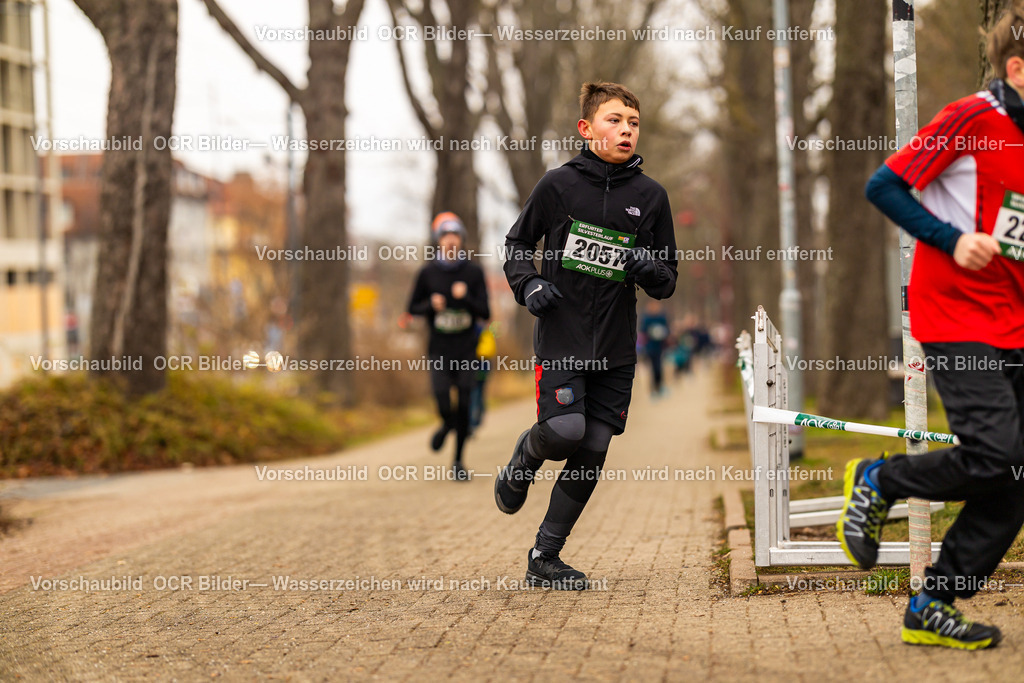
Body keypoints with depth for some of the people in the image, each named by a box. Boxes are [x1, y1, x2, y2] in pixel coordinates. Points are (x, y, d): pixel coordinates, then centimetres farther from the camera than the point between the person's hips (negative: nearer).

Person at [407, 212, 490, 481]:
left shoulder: (474, 272, 1)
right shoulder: (428, 273, 1)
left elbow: (485, 312, -2)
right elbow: (413, 308, 10)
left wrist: (466, 298, -20)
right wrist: (431, 304, -11)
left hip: (466, 349, 1)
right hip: (439, 350, 0)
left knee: (464, 407, -2)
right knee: (444, 405, -14)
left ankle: (458, 463, 12)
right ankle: (446, 424, 24)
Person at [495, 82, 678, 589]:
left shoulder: (651, 197, 5)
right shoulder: (559, 184, -1)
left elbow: (666, 284, 11)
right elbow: (516, 244, 10)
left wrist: (651, 271, -12)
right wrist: (528, 284, -9)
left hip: (615, 347, 3)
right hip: (560, 335, -3)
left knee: (591, 453, 2)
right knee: (564, 431, -21)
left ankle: (545, 557, 15)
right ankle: (524, 459, 17)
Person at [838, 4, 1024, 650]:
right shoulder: (972, 119, -10)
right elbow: (884, 187, -10)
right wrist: (953, 240, -17)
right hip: (956, 315, -7)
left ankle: (933, 608, 11)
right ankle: (877, 482, 8)